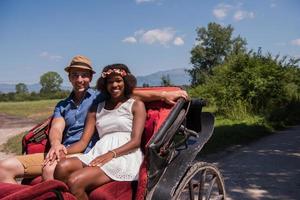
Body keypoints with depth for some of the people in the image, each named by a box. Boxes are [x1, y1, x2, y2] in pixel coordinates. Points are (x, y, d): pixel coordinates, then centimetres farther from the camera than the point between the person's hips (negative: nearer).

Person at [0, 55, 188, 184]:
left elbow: (131, 93, -3)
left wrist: (162, 94, -15)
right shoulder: (62, 105, 20)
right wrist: (56, 144, -21)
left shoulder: (100, 98, 9)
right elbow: (56, 128, 4)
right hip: (63, 153, 5)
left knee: (50, 170, -36)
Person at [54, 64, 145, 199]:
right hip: (99, 152, 4)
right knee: (62, 167, -28)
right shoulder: (97, 108, 23)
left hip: (124, 156, -4)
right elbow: (84, 141, 14)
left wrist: (111, 154, -18)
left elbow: (136, 141, -1)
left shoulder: (136, 105, 12)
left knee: (75, 181, -27)